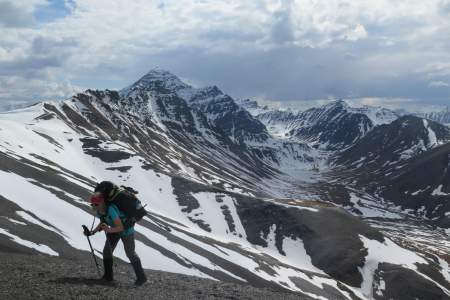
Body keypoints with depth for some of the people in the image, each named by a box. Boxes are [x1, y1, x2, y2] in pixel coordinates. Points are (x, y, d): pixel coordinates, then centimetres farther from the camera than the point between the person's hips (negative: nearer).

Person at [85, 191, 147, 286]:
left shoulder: (111, 210, -40)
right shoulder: (99, 211, -15)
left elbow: (121, 227, -41)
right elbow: (103, 222, 3)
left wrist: (109, 230, -56)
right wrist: (93, 232, -9)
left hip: (126, 229, -7)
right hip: (115, 230, 7)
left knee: (130, 254, 2)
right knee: (107, 252, 5)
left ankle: (141, 277, 18)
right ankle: (108, 276, 21)